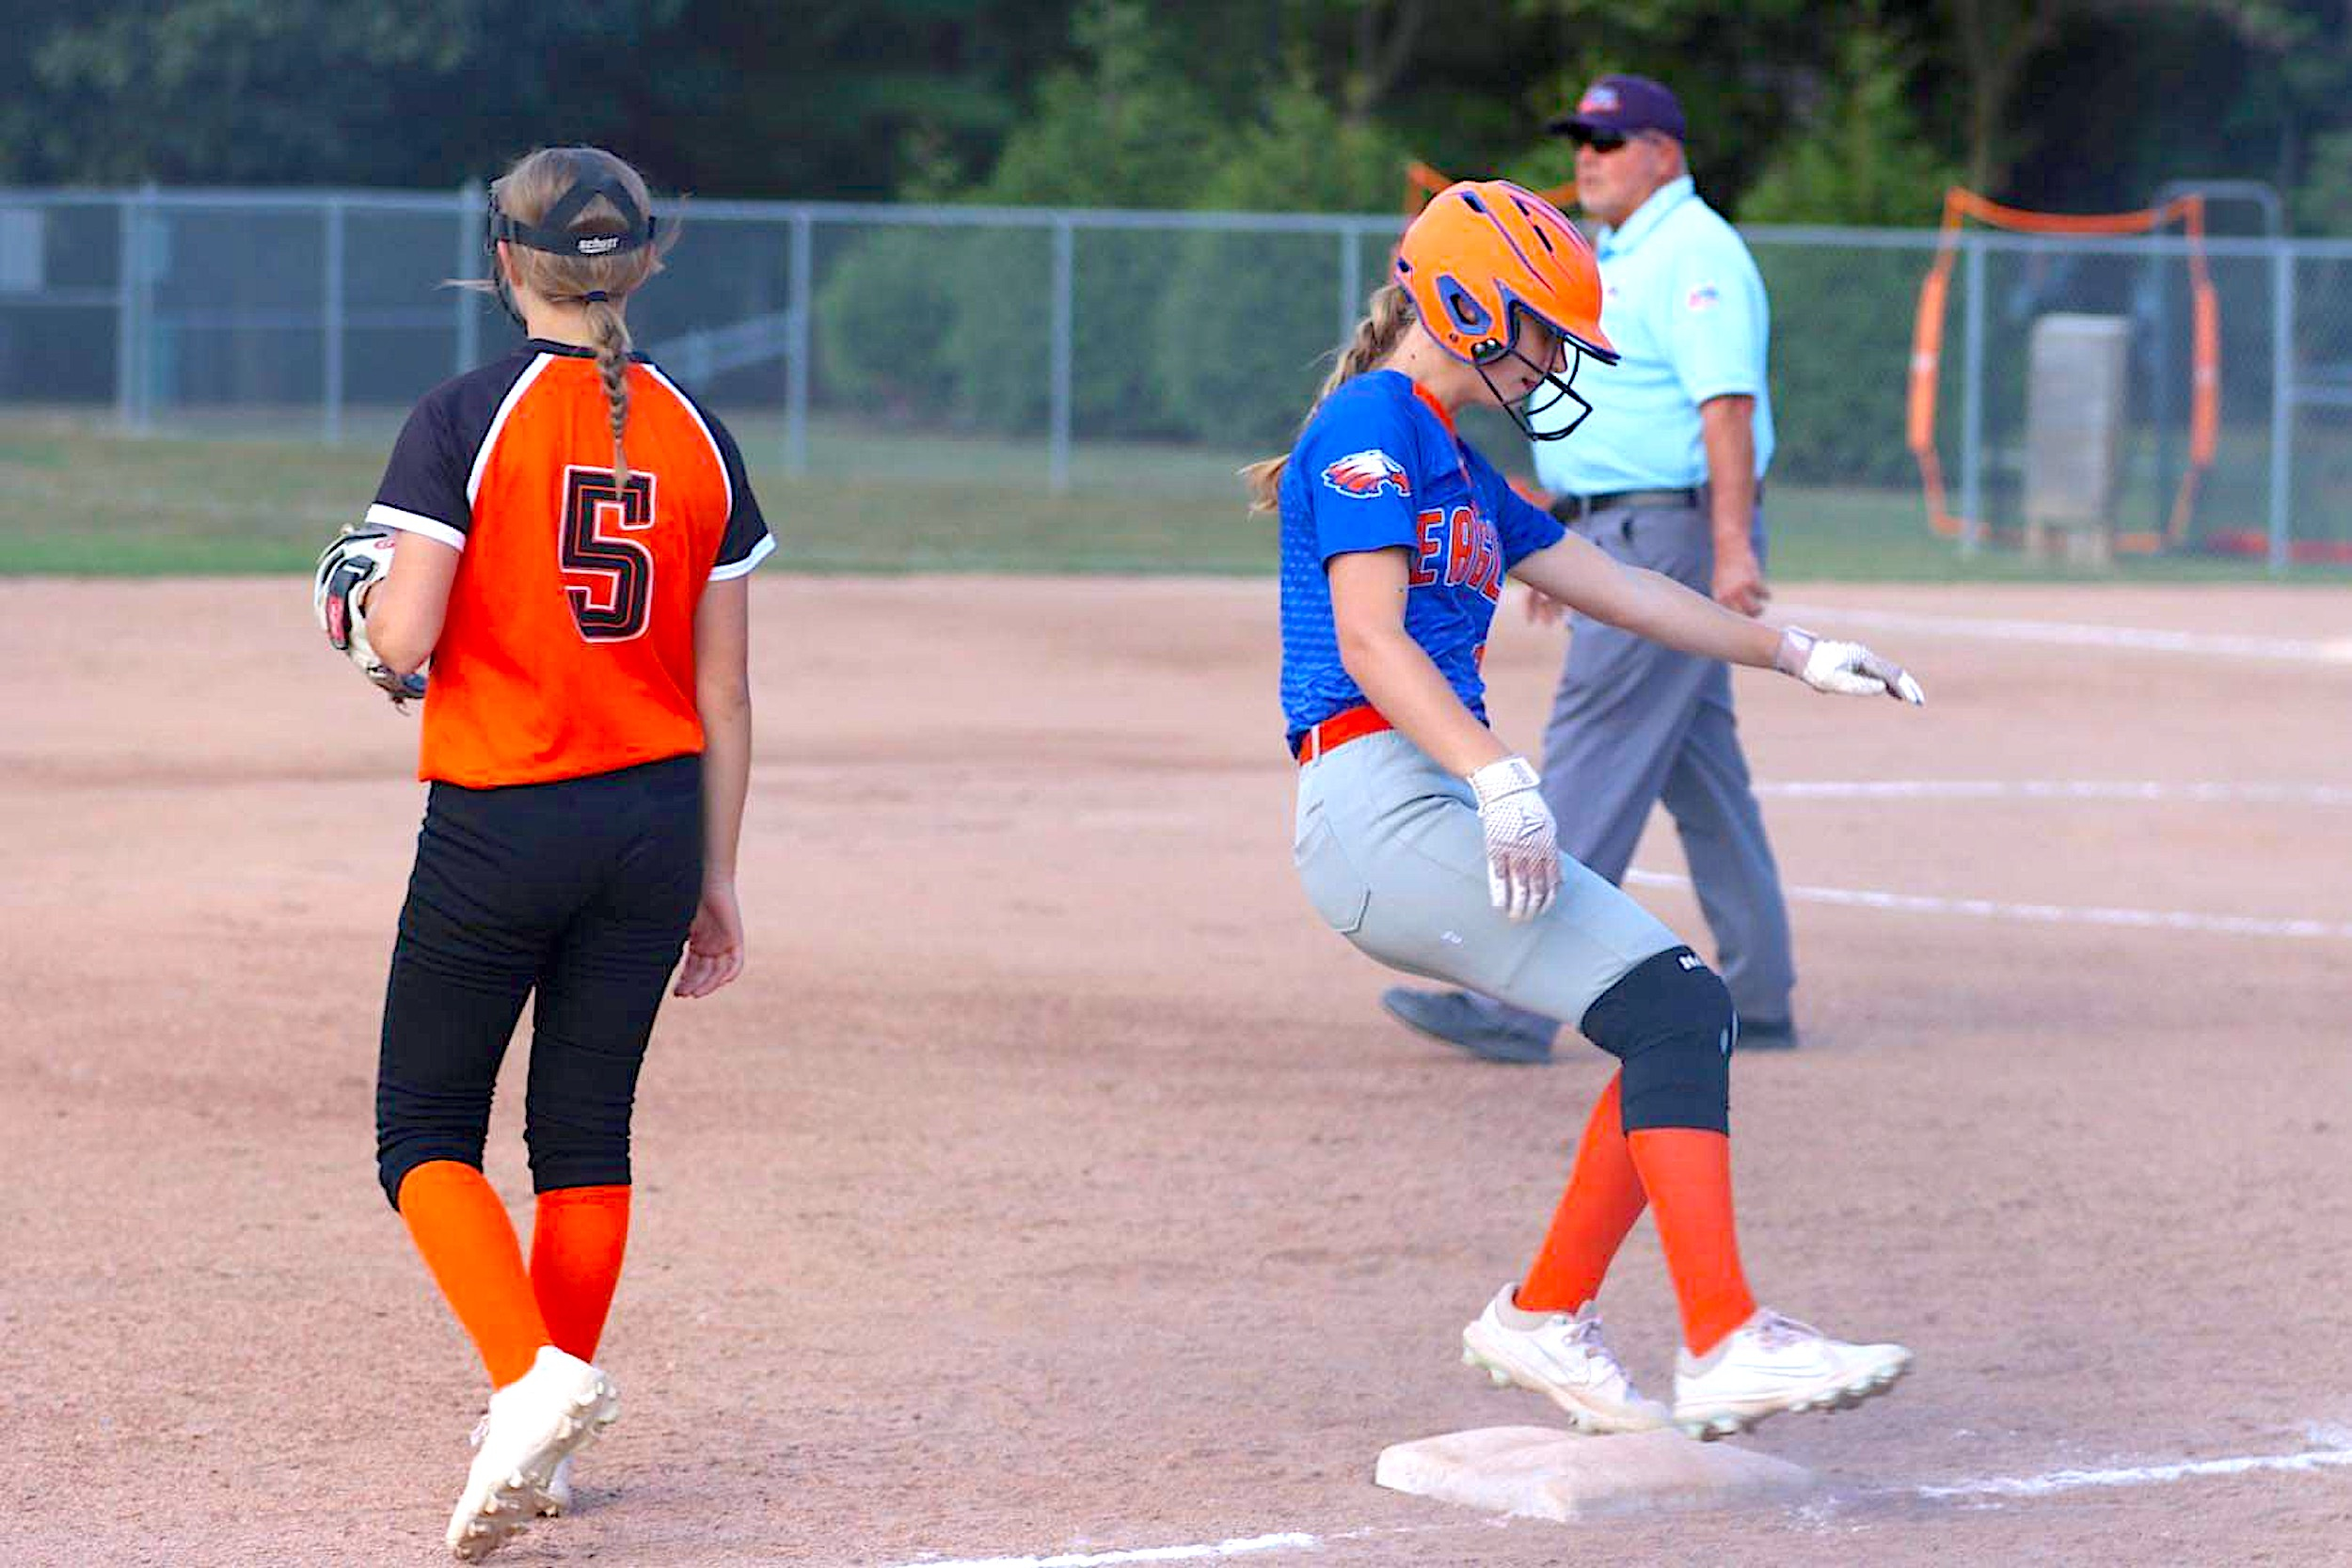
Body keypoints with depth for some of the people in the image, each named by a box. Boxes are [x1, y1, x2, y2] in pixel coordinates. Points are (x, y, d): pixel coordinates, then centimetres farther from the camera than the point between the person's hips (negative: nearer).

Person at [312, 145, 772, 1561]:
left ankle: (534, 1376, -16)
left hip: (498, 822, -4)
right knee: (587, 1129, 15)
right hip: (654, 818, 4)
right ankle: (549, 1439, 18)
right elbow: (723, 695, 6)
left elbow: (400, 646, -16)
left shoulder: (467, 421, -10)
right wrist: (715, 880, 13)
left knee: (426, 1131, 7)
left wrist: (364, 602, 8)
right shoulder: (697, 438, 3)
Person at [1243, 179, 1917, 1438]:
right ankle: (1721, 1343, -25)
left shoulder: (1454, 468, 24)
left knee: (1686, 1022, 7)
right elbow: (1369, 641, -18)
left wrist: (1797, 656, 31)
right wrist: (1496, 778, -29)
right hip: (1384, 802, -10)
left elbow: (1620, 590, 31)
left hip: (1437, 813, 10)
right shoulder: (1374, 427, -6)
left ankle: (1545, 1319, 13)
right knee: (1672, 1007, -18)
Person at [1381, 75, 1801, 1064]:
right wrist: (1567, 537, 24)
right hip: (1622, 537, 11)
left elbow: (1728, 404, -24)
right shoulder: (1617, 259, 19)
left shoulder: (1695, 256, -14)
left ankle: (1519, 1006, -13)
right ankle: (1757, 1002, 15)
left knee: (1594, 753, -12)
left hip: (1667, 536, -11)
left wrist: (1731, 545, -31)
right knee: (1698, 768, 11)